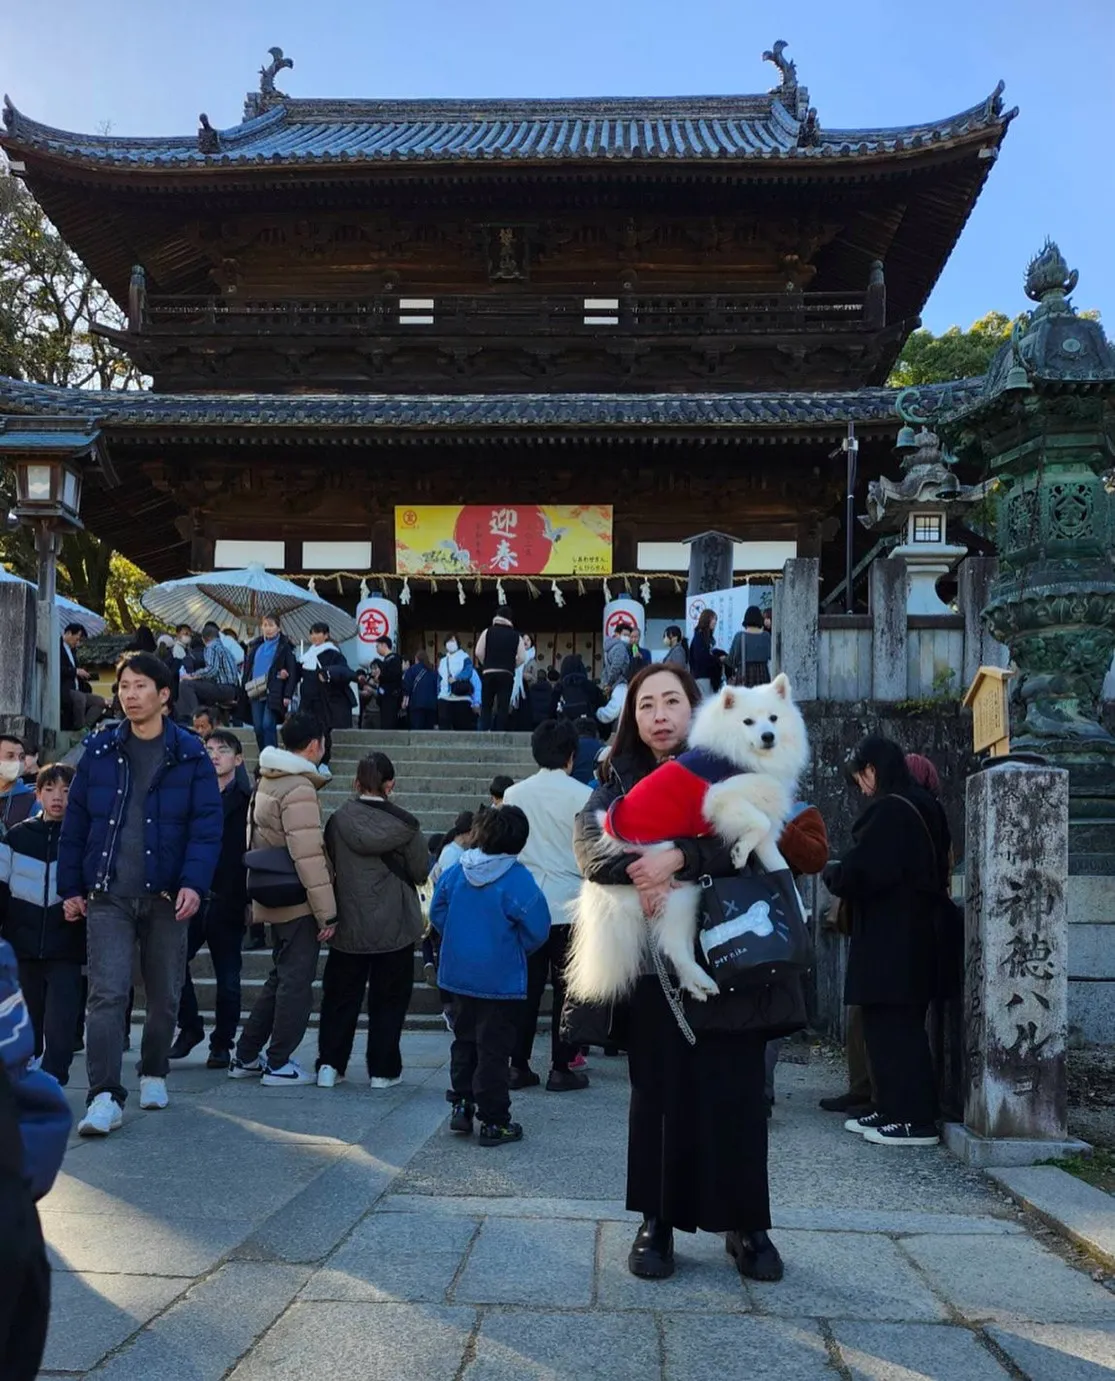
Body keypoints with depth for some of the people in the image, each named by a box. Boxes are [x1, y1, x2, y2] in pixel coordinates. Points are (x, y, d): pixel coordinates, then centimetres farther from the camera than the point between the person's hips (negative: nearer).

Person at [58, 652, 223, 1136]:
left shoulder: (190, 755, -1)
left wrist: (194, 883, -18)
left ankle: (153, 1074, 32)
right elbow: (75, 822, 7)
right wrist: (71, 888, 4)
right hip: (107, 896, 0)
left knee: (164, 996, 12)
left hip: (166, 896, 0)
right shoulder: (101, 750, 4)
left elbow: (207, 825, -6)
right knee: (107, 995, -10)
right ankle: (105, 1097, -8)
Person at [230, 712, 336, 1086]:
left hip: (273, 900, 9)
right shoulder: (299, 789, -18)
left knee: (281, 977, 20)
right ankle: (278, 1065, 10)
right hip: (297, 902, -9)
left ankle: (246, 1057, 25)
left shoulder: (267, 781, 11)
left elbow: (256, 841, 19)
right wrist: (327, 912, -19)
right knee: (296, 981, 2)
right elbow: (309, 856, -23)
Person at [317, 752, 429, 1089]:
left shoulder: (338, 820, -4)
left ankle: (330, 1064, 10)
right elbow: (421, 872, -3)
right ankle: (382, 1069, 11)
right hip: (394, 925, -2)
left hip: (348, 925, 2)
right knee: (388, 998, 9)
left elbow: (330, 862, 8)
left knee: (340, 995, 13)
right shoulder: (403, 824, -10)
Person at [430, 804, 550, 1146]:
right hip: (500, 980, -5)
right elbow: (537, 930, -17)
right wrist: (518, 950, 3)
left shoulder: (456, 871, -2)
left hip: (458, 974, 5)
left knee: (464, 1041, 20)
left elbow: (436, 912, 6)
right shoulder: (516, 880, -19)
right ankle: (493, 1121, 8)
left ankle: (462, 1106, 25)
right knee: (494, 1050, 2)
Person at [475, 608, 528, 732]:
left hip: (489, 673, 0)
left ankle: (483, 732, -6)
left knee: (486, 705, 7)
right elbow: (522, 658, -1)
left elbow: (479, 652, -3)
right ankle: (499, 732, -2)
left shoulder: (488, 632, 2)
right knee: (503, 707, 3)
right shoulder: (516, 636, 5)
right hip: (507, 675, 0)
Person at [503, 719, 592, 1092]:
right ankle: (561, 1069, 9)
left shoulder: (514, 794, 2)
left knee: (527, 985, 10)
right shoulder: (583, 796, -9)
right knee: (567, 988, 6)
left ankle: (518, 1065, 13)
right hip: (569, 905, -3)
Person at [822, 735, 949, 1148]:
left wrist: (831, 872, 1)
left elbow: (858, 872, -21)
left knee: (892, 1027, -4)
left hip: (889, 939, -10)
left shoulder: (887, 810, -17)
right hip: (913, 933, 10)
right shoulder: (924, 808, 12)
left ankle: (916, 1120, -1)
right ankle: (893, 1110, 20)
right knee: (896, 1026, 14)